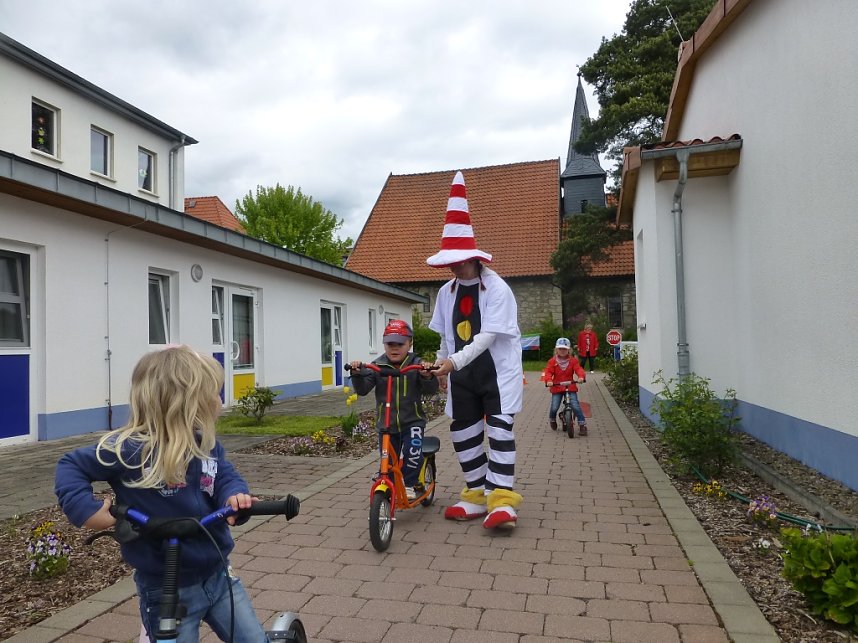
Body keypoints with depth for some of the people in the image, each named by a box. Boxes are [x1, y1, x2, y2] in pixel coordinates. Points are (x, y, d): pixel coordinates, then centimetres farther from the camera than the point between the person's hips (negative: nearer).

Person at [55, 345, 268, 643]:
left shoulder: (208, 446, -4)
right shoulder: (129, 449, -19)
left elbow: (226, 476, -8)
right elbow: (70, 466, -8)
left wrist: (235, 495, -30)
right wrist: (86, 509, -21)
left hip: (217, 574, 5)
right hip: (167, 588, -5)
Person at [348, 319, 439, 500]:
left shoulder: (416, 364, -5)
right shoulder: (377, 366, -1)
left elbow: (431, 390, -11)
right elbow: (362, 390, -6)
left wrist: (428, 376, -32)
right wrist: (357, 374, -25)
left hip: (412, 421, -2)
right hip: (386, 424, 2)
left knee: (413, 452, -23)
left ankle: (409, 485, 0)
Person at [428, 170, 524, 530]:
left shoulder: (497, 288, -15)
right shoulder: (447, 292, 3)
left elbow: (488, 336, -23)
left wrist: (454, 361, -31)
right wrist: (442, 366, 12)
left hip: (497, 369, -6)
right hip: (462, 373, 6)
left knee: (499, 429, -11)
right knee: (463, 433, 8)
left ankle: (503, 500, -5)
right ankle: (477, 494, 20)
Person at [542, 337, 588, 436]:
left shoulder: (573, 360, 2)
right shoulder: (552, 361, 0)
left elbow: (578, 369, -10)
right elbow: (548, 372, -8)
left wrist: (581, 376, -32)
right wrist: (548, 380, -28)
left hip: (570, 387, 0)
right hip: (556, 387, 0)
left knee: (575, 406, -12)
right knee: (554, 407, -4)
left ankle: (582, 424, -3)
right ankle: (552, 420, 28)